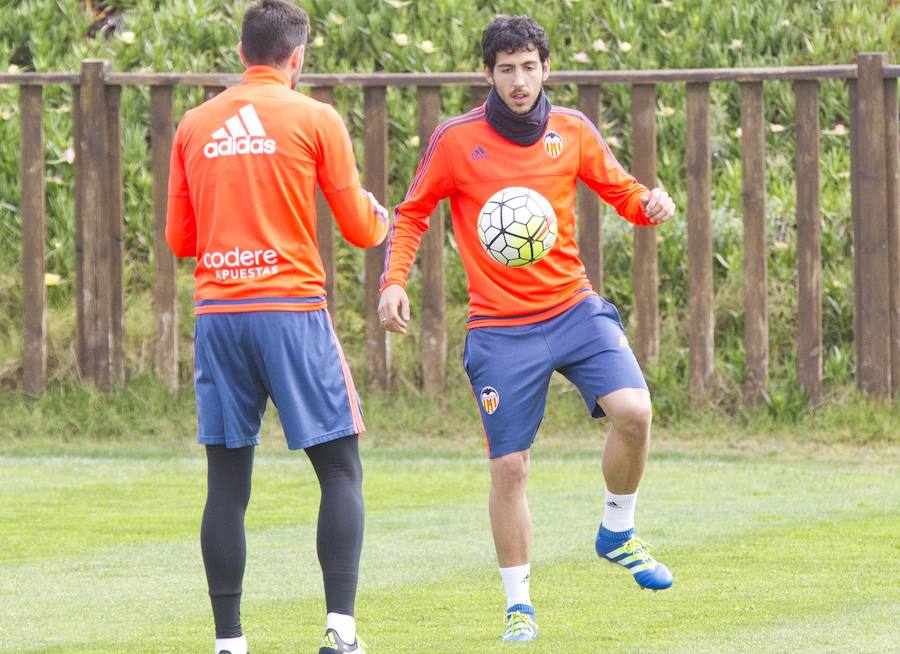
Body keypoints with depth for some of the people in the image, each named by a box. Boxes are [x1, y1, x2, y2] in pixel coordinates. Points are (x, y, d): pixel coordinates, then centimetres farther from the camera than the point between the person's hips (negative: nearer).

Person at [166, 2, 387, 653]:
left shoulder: (194, 126, 10)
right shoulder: (316, 120, 0)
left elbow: (179, 239, 14)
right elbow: (360, 228, 2)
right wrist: (381, 218, 25)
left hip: (217, 312, 3)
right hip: (293, 308, -3)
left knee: (228, 483, 6)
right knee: (340, 469, 3)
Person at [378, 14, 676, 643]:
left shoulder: (571, 130, 4)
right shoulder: (456, 141, -3)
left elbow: (621, 191, 13)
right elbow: (413, 214, 7)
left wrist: (649, 204, -10)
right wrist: (394, 280, -7)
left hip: (573, 308, 2)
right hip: (500, 329, -2)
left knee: (634, 410, -21)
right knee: (508, 467, -4)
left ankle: (617, 533, 5)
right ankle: (519, 604, 13)